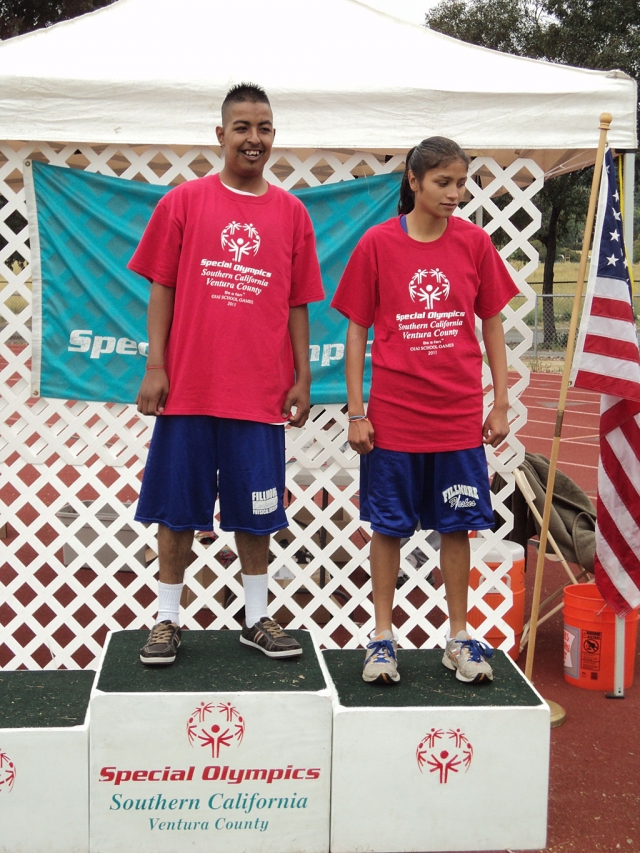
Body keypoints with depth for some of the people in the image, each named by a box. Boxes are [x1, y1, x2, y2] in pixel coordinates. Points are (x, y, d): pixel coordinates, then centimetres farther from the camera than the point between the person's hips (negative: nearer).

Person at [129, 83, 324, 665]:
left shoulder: (291, 212, 6)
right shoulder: (184, 201, 2)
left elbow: (298, 304, 8)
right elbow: (162, 289, 2)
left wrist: (302, 378, 4)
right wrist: (155, 368, -4)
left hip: (261, 393, 1)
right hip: (188, 387, -1)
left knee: (257, 510, 10)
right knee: (177, 507, 6)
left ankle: (257, 619, 24)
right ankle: (168, 619, 20)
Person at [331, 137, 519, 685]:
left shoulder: (474, 242, 1)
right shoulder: (378, 243, -3)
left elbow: (493, 324, 8)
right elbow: (357, 330, 0)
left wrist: (500, 403, 4)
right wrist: (356, 411, -4)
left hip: (460, 414, 2)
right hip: (393, 414, -1)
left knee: (457, 525, 9)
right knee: (388, 526, 7)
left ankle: (459, 639, 21)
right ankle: (383, 637, 21)